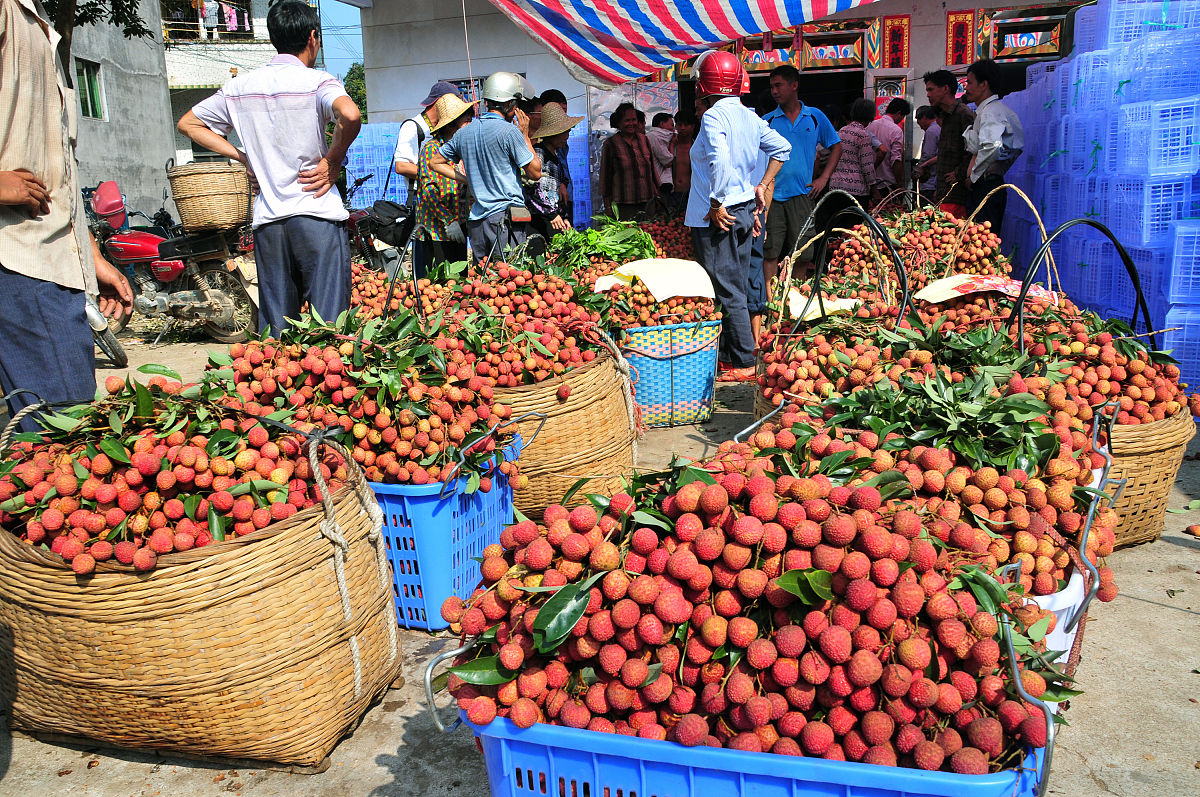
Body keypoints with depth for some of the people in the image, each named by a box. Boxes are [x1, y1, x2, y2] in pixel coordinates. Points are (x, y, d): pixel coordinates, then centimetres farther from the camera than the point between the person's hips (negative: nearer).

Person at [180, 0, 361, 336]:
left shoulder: (239, 87, 11)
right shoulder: (318, 82, -4)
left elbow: (188, 123, 21)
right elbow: (350, 116, -25)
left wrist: (244, 157, 15)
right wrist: (333, 161, -9)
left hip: (267, 219, 5)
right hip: (317, 213, -5)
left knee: (274, 326, 10)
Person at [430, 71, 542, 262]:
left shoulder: (464, 132, 12)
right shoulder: (509, 131, -8)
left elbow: (435, 162, 22)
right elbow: (535, 173, -3)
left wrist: (467, 179, 16)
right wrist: (525, 136, 6)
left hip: (476, 219, 7)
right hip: (506, 217, -7)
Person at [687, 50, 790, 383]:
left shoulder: (713, 116, -14)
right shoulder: (749, 116, 11)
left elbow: (720, 161, -28)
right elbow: (781, 147, 17)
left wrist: (716, 205, -21)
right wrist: (764, 186, 16)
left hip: (716, 216, -9)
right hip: (745, 210, 9)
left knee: (727, 291, -4)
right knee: (736, 287, 14)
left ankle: (744, 364, 0)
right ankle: (729, 353, 24)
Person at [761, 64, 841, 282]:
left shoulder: (815, 117, 8)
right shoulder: (767, 121, 5)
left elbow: (836, 147, 15)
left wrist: (823, 178, 4)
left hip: (802, 194, 1)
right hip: (772, 194, -1)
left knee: (802, 254, 3)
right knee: (770, 252, -3)